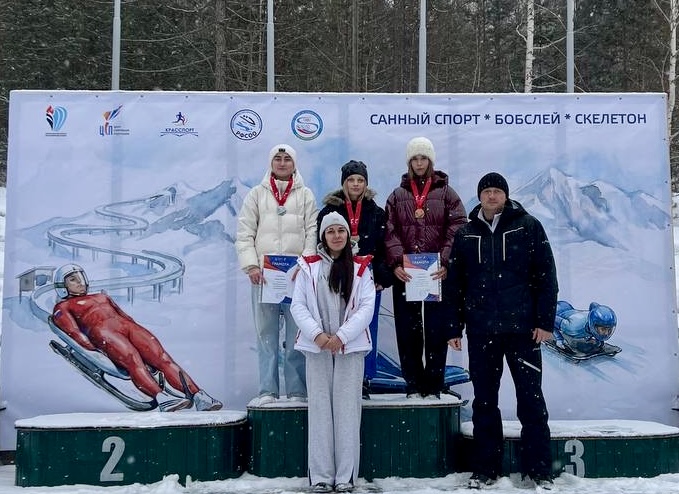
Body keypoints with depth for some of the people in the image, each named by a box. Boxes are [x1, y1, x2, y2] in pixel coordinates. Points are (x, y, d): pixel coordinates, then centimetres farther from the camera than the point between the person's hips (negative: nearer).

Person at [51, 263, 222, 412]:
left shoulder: (102, 297, 39)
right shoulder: (62, 307, 20)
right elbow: (74, 332, 2)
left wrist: (140, 336, 13)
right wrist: (94, 349, -15)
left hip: (127, 326, 5)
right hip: (101, 331, -5)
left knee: (163, 357, -21)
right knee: (133, 360, -36)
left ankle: (199, 397, -39)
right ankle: (161, 399, -58)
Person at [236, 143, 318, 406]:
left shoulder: (305, 195, 11)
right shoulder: (256, 194, 12)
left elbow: (313, 233, 5)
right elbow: (244, 234, 6)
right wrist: (251, 265, -6)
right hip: (263, 274, 1)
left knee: (297, 333, -1)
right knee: (266, 333, 3)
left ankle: (297, 390, 6)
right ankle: (267, 391, 8)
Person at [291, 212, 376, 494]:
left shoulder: (360, 268, 6)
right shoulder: (308, 266, 6)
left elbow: (367, 307, -2)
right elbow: (298, 305, 1)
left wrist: (341, 336, -12)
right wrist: (317, 334, -12)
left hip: (351, 347, 0)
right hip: (316, 347, 0)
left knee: (347, 410, 0)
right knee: (320, 409, 1)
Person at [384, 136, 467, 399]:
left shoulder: (446, 193, 6)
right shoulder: (397, 195, 11)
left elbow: (457, 230, -4)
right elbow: (390, 232, 1)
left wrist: (446, 263, -17)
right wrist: (396, 263, -14)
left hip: (437, 274, -1)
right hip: (405, 275, 2)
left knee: (437, 330, 1)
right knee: (407, 330, 4)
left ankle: (433, 385, 9)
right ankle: (413, 384, 12)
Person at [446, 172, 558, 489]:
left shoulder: (528, 227, 2)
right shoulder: (465, 235, 9)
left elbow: (546, 276, -2)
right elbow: (455, 285, 10)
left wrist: (545, 321, -8)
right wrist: (454, 328, 6)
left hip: (522, 328, -2)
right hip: (481, 330, 3)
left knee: (531, 399, 2)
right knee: (484, 401, 8)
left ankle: (539, 469, 12)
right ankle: (485, 469, 17)